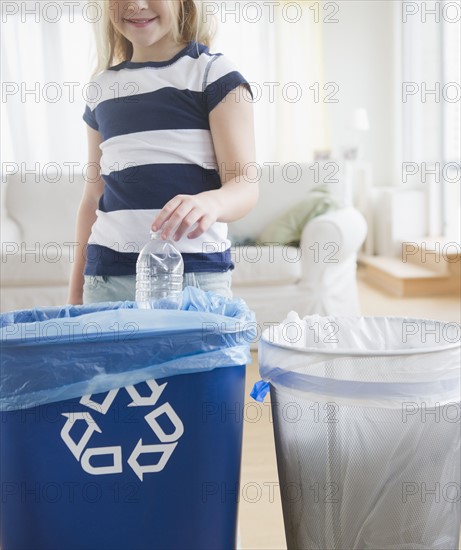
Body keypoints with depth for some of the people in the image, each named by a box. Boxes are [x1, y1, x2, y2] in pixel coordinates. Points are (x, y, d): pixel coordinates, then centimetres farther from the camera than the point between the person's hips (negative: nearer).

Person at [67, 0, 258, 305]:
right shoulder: (101, 87, 14)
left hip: (196, 273, -3)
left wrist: (210, 202, -33)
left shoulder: (214, 72, 0)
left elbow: (246, 183, -10)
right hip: (105, 277, 4)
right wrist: (75, 293, 15)